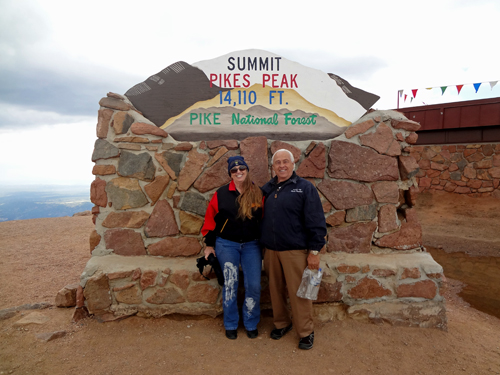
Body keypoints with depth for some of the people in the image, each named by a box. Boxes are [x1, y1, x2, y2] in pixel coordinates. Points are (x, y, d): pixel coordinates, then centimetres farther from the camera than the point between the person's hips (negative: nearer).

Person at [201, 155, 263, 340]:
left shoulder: (259, 194, 0)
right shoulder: (221, 194, -2)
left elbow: (265, 220, 7)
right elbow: (210, 218, 3)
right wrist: (209, 244, 4)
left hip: (252, 245, 1)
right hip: (226, 245, -1)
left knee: (254, 286, 1)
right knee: (229, 285, 5)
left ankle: (251, 324, 23)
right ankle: (231, 325, 24)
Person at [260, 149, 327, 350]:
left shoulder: (305, 188, -4)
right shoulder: (266, 189, 10)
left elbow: (316, 222, -7)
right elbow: (258, 218, 16)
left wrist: (314, 251, -10)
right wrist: (262, 247, 12)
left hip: (295, 251, -4)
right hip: (270, 250, 5)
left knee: (298, 292, 3)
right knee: (276, 290, 15)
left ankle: (306, 332, 22)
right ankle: (281, 323, 35)